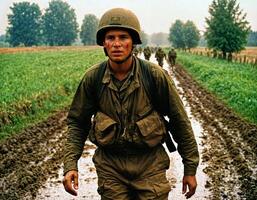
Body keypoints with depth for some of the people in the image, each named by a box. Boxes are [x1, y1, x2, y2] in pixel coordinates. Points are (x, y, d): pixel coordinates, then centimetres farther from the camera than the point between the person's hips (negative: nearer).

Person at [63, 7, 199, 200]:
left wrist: (191, 168, 2)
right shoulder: (93, 78, -9)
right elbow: (77, 122, 4)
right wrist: (70, 164, -8)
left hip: (149, 164, -1)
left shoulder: (156, 75, -14)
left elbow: (179, 120, -3)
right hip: (110, 165, 1)